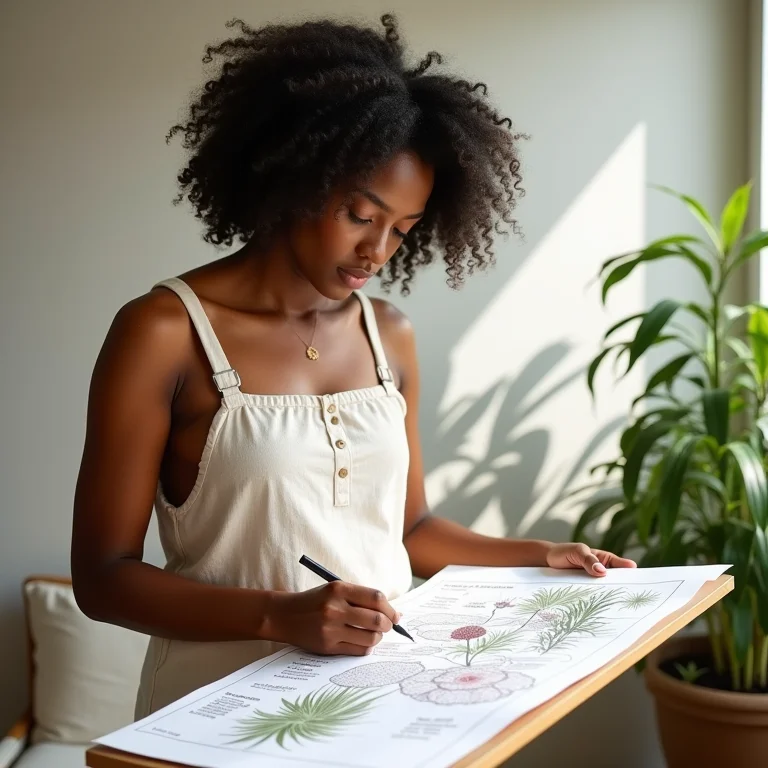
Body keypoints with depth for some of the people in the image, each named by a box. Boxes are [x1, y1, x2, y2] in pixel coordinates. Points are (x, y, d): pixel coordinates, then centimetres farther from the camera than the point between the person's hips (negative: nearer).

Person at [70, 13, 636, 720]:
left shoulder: (390, 336, 6)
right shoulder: (163, 333, -9)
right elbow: (103, 574, -10)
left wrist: (537, 556, 4)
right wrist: (279, 615, -21)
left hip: (383, 682, 4)